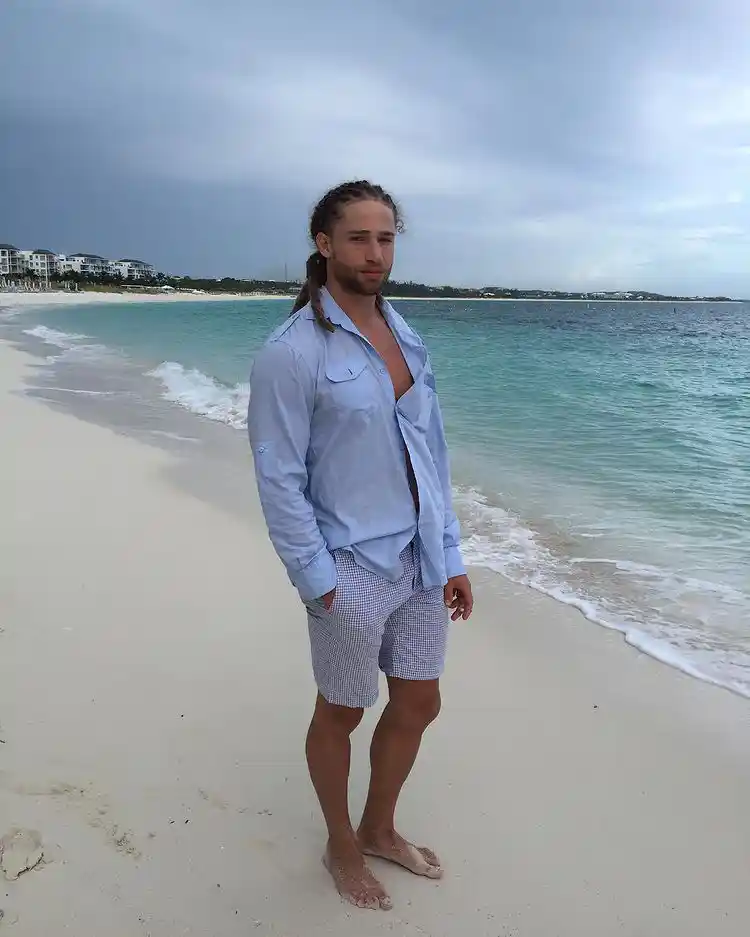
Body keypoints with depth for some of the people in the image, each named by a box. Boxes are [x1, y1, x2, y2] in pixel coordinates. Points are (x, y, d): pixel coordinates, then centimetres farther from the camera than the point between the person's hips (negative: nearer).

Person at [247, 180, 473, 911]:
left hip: (419, 563, 7)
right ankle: (341, 846, 40)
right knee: (342, 712, 14)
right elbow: (278, 480, -14)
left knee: (417, 705, 18)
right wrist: (318, 581, -14)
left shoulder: (405, 338, 7)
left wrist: (450, 556, 9)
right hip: (352, 572, -7)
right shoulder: (292, 352, -14)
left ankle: (379, 829, 44)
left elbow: (431, 454, 10)